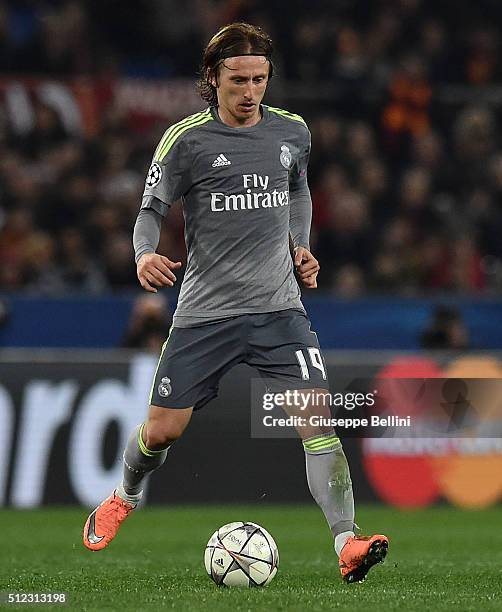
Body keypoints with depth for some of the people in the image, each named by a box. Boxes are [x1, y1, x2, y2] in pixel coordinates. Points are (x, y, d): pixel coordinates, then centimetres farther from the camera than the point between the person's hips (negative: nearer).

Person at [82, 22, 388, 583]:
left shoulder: (291, 131, 6)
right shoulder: (186, 139, -6)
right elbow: (151, 209, -2)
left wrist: (300, 246, 12)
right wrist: (144, 254, -22)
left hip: (278, 306, 2)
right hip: (205, 312, -2)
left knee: (316, 416, -15)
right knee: (162, 430, 4)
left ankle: (347, 544, -16)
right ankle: (124, 499, 37)